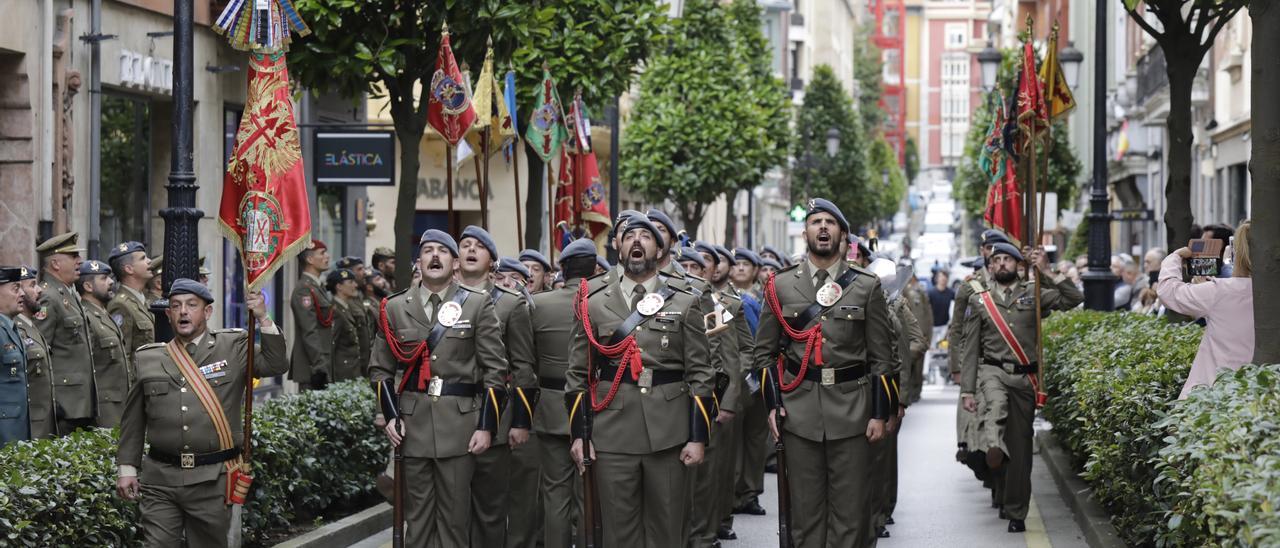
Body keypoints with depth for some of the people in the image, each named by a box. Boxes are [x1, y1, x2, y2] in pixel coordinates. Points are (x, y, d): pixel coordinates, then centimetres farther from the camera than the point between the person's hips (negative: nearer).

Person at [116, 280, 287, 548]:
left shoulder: (233, 347, 4)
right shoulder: (149, 358, 9)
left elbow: (275, 364, -9)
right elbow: (133, 420, 13)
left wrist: (263, 319, -19)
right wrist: (127, 468, 9)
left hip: (212, 481, -1)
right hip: (160, 480, 1)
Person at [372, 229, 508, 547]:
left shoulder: (478, 305, 3)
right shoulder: (396, 307, 9)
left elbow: (495, 370, 0)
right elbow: (381, 369, 14)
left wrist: (486, 426, -6)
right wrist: (390, 415, 0)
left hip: (461, 422, -2)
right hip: (413, 423, 2)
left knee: (456, 514, 1)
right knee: (417, 514, 6)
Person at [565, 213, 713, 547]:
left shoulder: (684, 303, 7)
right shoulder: (594, 301, 8)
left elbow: (700, 375, 4)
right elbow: (577, 373, 10)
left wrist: (698, 437, -2)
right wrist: (578, 433, 3)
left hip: (668, 433, 0)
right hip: (613, 435, 0)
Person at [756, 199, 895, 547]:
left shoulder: (867, 287, 5)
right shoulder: (781, 286, 7)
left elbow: (881, 357, 5)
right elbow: (765, 352, 10)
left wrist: (880, 413, -1)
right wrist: (772, 404, 0)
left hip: (851, 410, -1)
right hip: (799, 412, 1)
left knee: (850, 508, 0)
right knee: (806, 508, 4)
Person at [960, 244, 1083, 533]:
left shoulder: (1033, 292, 7)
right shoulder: (979, 299, 7)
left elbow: (1074, 299, -4)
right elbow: (971, 348, 7)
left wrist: (1048, 272, -11)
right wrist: (968, 390, 1)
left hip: (1025, 377, 1)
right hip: (993, 371, -1)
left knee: (1020, 444, 4)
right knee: (996, 404, -39)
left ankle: (1016, 513, 10)